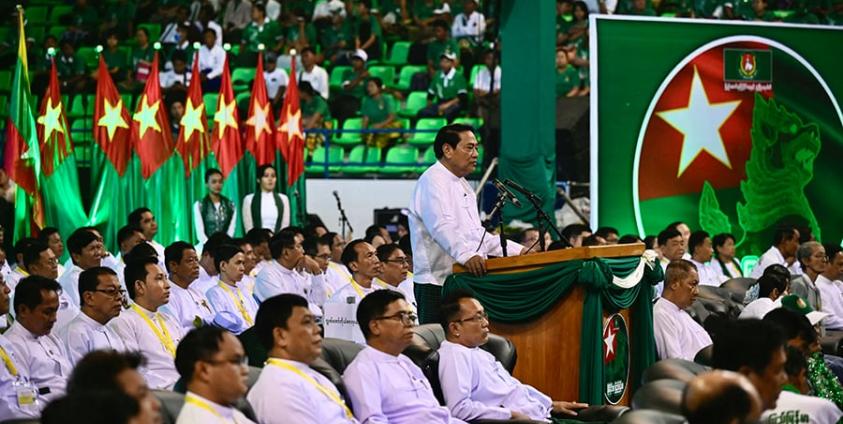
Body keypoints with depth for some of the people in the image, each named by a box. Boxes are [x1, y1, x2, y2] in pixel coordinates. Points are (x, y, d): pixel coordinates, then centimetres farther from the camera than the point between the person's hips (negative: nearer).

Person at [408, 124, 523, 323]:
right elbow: (442, 227, -25)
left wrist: (518, 251, 17)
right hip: (437, 283, -9)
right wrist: (466, 255, -41)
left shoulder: (462, 186, 23)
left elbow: (477, 234, 26)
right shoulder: (432, 182, -9)